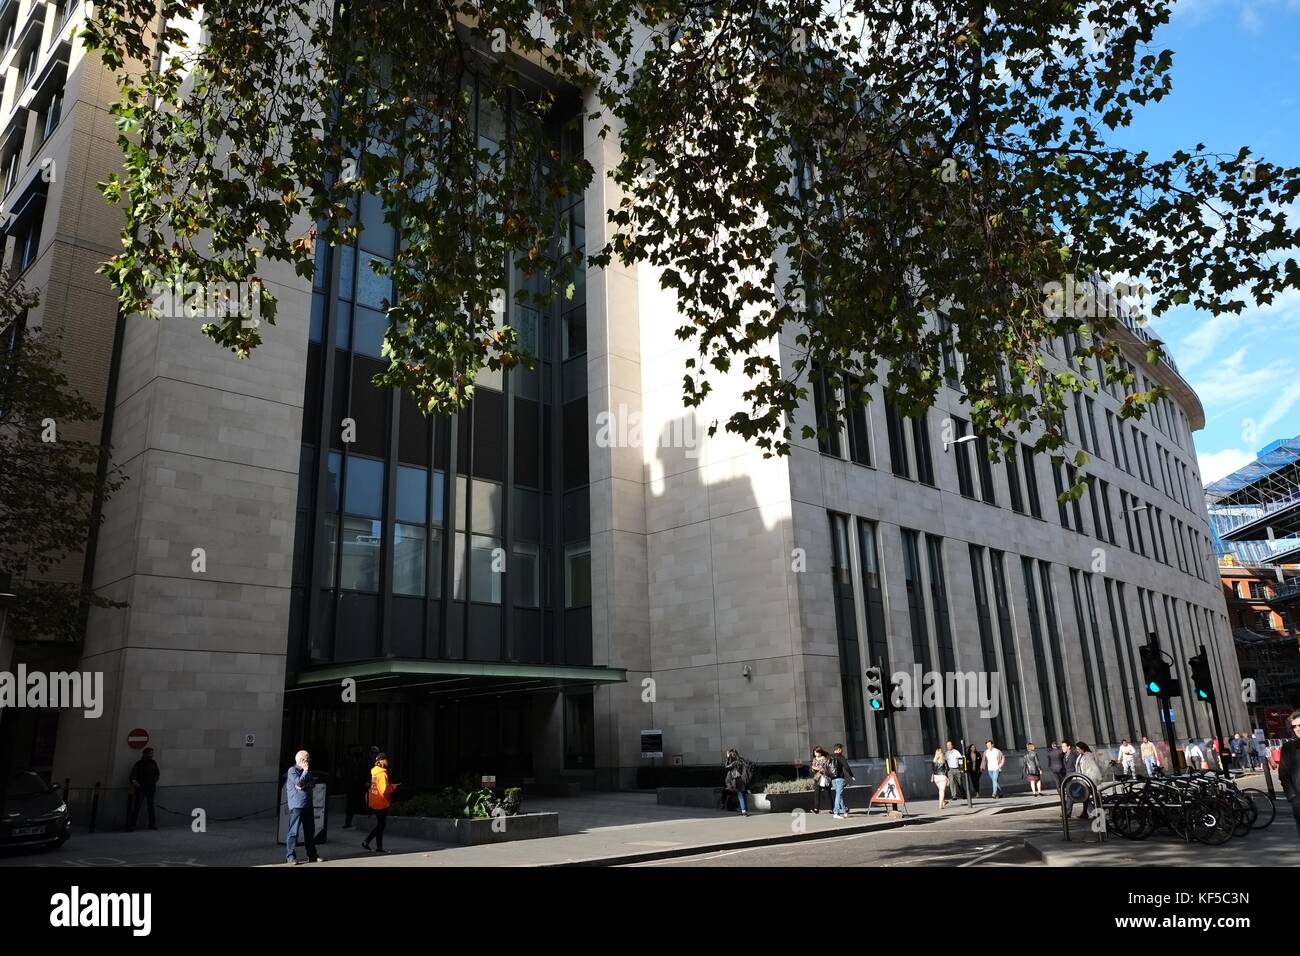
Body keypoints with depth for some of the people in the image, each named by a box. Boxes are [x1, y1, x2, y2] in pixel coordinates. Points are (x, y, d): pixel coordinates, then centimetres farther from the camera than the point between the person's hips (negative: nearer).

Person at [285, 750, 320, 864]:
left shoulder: (307, 771, 15)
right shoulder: (292, 770, -7)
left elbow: (313, 783, 5)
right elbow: (299, 782, -19)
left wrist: (305, 785, -13)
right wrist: (305, 771, -11)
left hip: (308, 805, 7)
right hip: (296, 806, -7)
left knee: (310, 831, 12)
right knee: (294, 831, -7)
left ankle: (312, 855, 21)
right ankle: (290, 856, -2)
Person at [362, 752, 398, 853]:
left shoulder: (374, 771, 6)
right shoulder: (382, 774, -19)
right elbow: (384, 790, -23)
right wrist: (393, 786, -8)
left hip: (374, 802, 8)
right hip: (381, 803, -8)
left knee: (380, 825, 19)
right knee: (381, 825, 5)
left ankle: (366, 841, 18)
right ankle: (379, 847, 12)